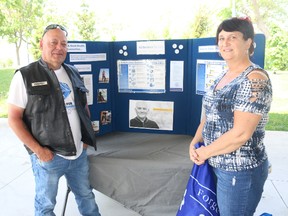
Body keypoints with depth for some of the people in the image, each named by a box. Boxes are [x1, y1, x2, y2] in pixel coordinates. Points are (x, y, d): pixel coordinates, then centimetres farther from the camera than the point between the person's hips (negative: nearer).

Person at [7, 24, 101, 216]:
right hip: (48, 156, -4)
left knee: (86, 194, 21)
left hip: (80, 152, 5)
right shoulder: (25, 76, -9)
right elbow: (14, 118, -10)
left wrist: (87, 136, 7)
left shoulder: (73, 73, 7)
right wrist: (38, 149, -16)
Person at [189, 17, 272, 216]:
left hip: (241, 171, -8)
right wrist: (194, 143, -2)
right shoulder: (223, 77, 8)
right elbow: (210, 115, 13)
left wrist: (205, 152, -14)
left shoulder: (255, 79, -20)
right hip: (219, 166, 8)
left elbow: (240, 134, -26)